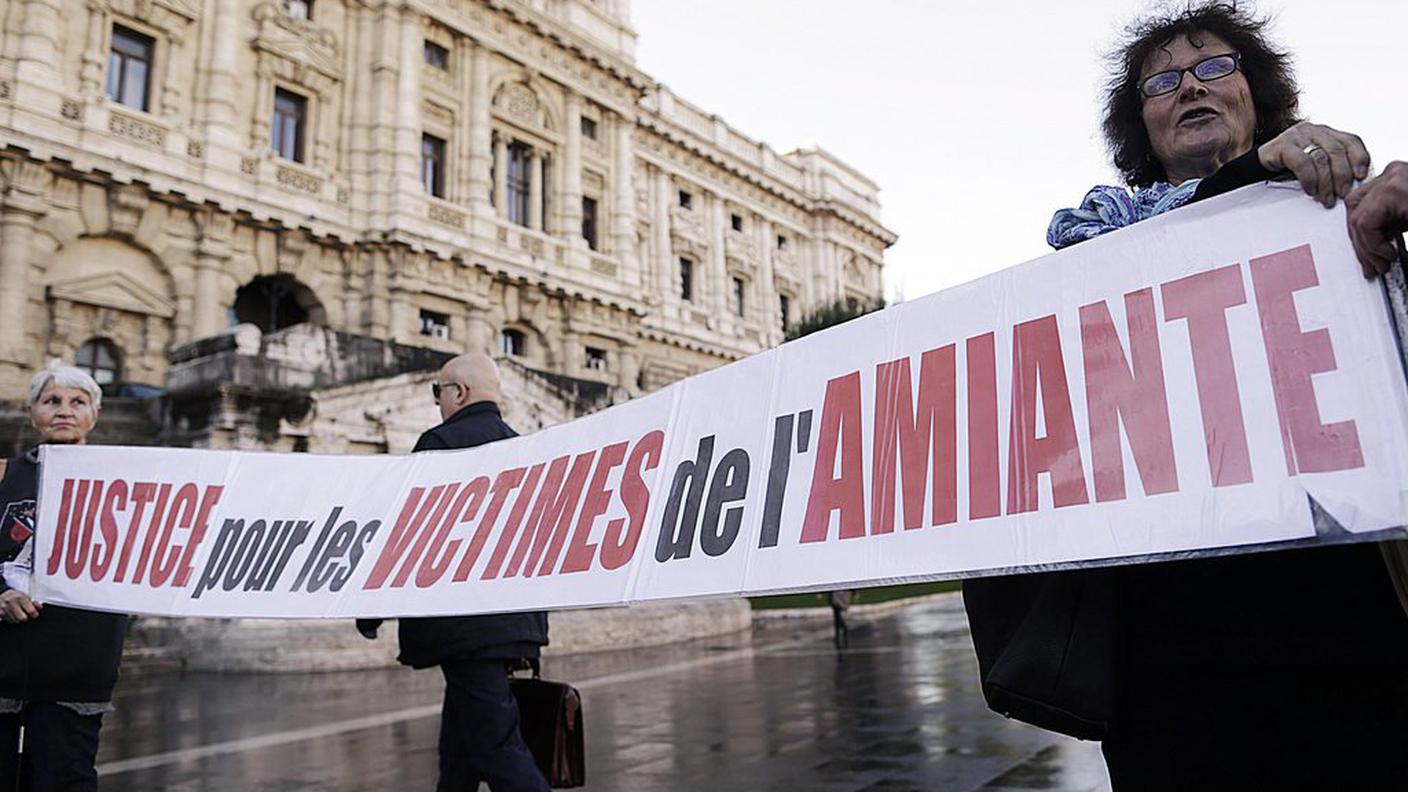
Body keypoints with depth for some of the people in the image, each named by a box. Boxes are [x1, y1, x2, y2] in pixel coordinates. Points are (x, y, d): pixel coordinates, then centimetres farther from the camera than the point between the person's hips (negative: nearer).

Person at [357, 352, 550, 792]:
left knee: (498, 748, -5)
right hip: (513, 621, 8)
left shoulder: (441, 442, -10)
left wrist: (370, 611, -1)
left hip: (465, 627, -8)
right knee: (457, 754, 18)